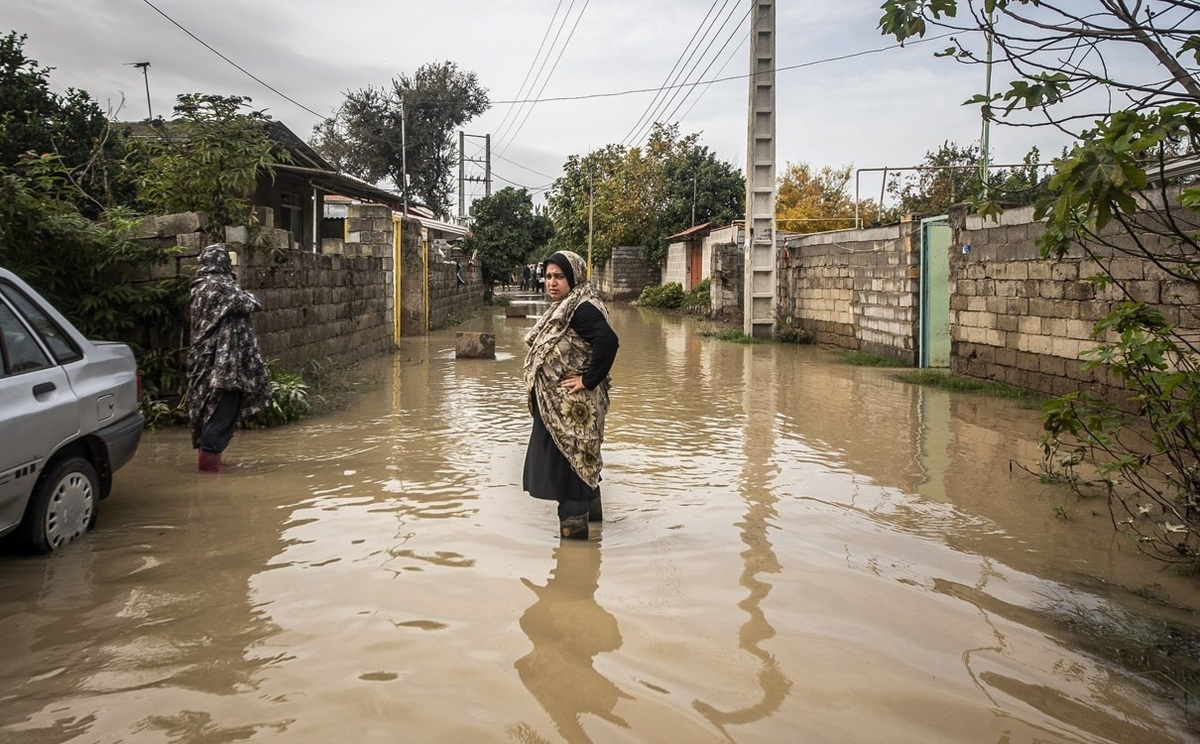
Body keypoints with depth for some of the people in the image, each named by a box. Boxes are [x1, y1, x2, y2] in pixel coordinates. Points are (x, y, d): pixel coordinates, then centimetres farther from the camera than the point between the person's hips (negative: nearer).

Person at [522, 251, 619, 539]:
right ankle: (590, 509, 33)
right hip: (556, 404, 10)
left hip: (571, 404, -10)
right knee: (580, 459, 20)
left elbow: (608, 341, -31)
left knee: (567, 460, -4)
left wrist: (588, 380, -25)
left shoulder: (582, 309, -18)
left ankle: (573, 521, 5)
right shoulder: (562, 309, 13)